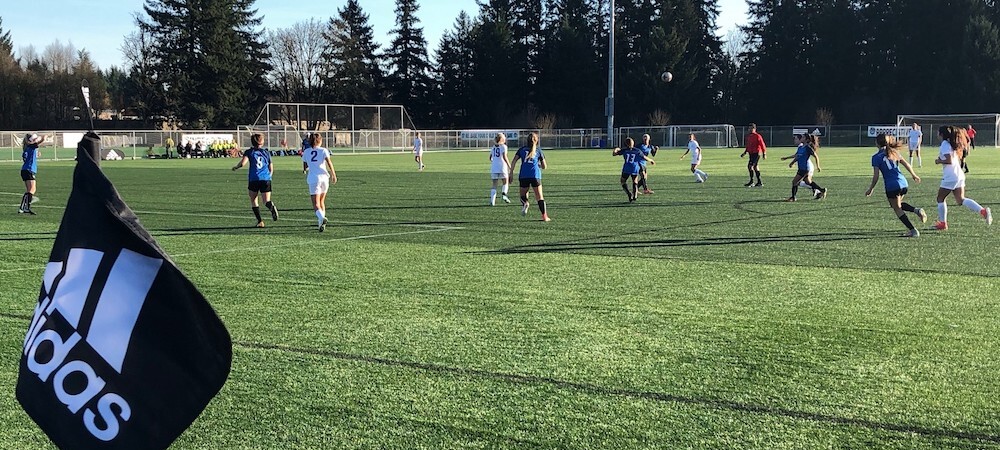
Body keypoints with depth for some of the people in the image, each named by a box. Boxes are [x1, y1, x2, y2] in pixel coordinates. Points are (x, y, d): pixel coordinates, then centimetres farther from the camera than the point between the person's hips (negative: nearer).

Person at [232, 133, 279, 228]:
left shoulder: (249, 152, 5)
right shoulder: (266, 152, 15)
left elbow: (242, 163, -10)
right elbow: (271, 169, 17)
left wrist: (235, 167, 10)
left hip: (254, 179, -2)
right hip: (266, 179, 2)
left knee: (253, 201, 14)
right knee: (266, 201, 0)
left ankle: (260, 221, 5)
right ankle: (272, 207, -37)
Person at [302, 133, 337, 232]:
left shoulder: (306, 152, 9)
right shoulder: (323, 150, 4)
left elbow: (304, 167, 14)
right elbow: (329, 163, -9)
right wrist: (333, 175, -7)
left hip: (313, 179, -1)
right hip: (323, 177, 1)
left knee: (316, 204, -6)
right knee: (321, 201, 18)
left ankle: (322, 217, -34)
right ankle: (322, 223, 12)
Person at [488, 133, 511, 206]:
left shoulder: (494, 147, 12)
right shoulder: (503, 146, -4)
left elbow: (490, 158, 15)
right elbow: (504, 157, -14)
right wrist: (509, 166, -9)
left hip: (494, 167, 4)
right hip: (502, 167, -4)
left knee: (494, 185, 7)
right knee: (505, 183, 11)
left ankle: (492, 201, -4)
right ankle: (504, 194, -16)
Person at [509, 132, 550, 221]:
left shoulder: (522, 149, 14)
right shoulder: (538, 150, 12)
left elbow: (513, 161, 4)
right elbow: (544, 166, 13)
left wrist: (511, 173, 7)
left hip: (523, 175, 1)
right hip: (535, 176, -1)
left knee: (523, 194, 16)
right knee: (539, 196, 5)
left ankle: (524, 203, -18)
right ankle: (544, 216, -1)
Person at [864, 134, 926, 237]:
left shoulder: (876, 157, -6)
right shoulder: (894, 152, 11)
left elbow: (876, 176, -9)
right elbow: (906, 164, 16)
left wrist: (871, 189, 3)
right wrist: (913, 175, 33)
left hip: (892, 186, -6)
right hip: (903, 183, 6)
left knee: (897, 209, 8)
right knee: (899, 204, 28)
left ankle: (912, 230, 3)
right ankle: (916, 210, 4)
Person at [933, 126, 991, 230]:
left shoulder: (945, 144, -12)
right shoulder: (952, 144, 16)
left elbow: (949, 161, -22)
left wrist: (939, 161, -6)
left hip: (950, 177, -9)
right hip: (959, 175, 9)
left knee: (940, 199, 6)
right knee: (960, 200, 7)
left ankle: (942, 223, 10)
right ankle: (983, 211, -8)